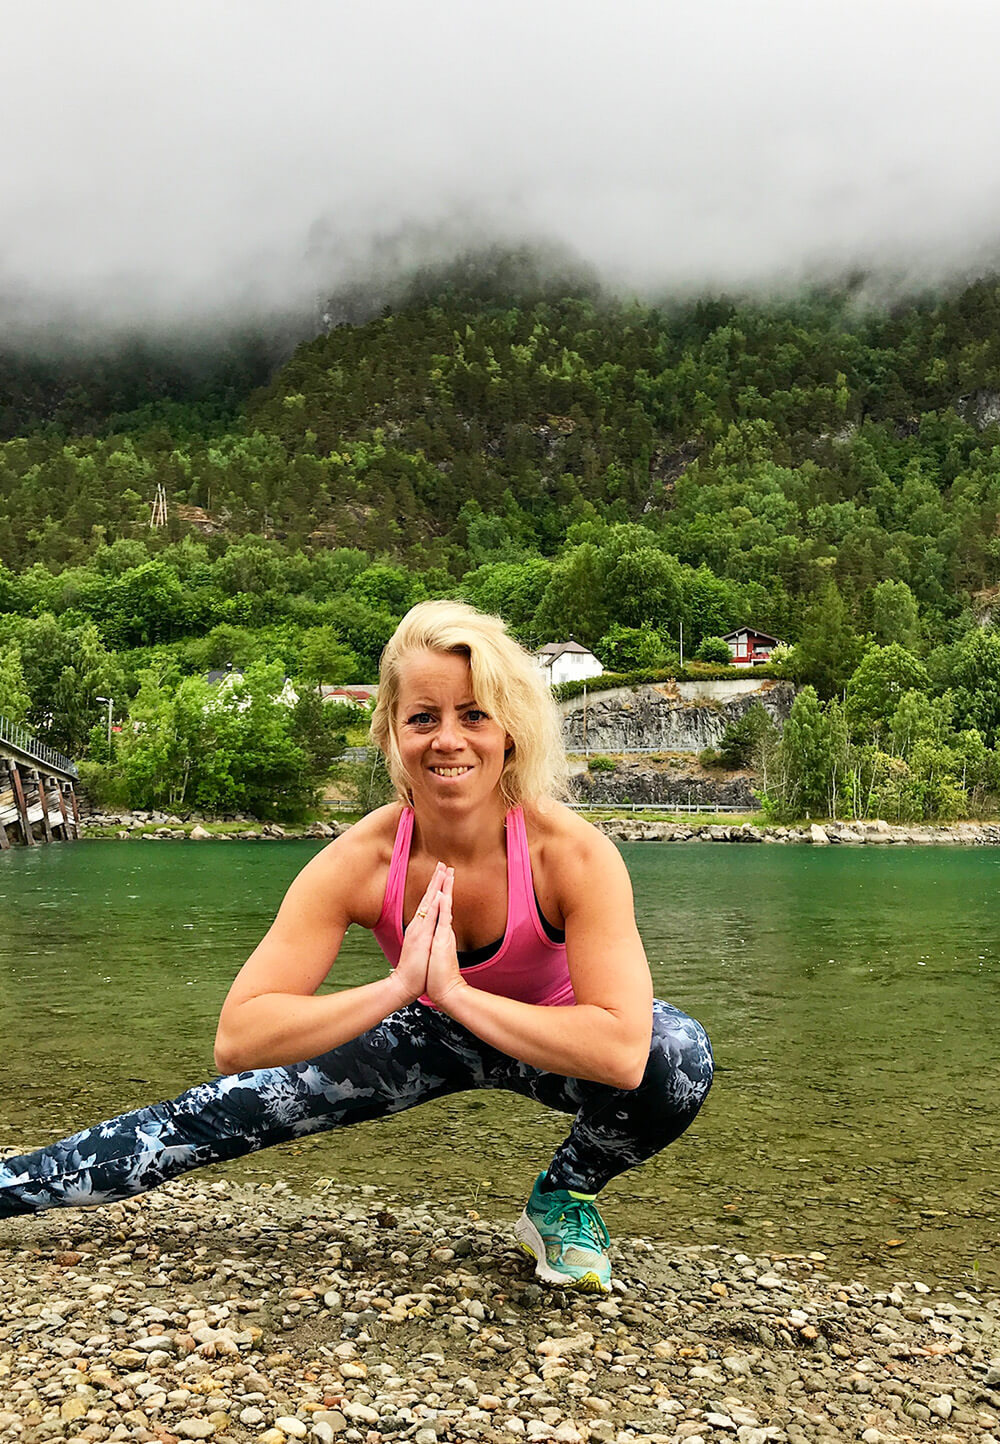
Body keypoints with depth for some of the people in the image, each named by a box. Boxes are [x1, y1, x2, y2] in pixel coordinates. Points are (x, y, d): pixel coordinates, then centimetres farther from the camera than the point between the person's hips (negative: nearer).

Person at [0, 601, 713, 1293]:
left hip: (553, 1042, -1)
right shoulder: (360, 860, -27)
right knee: (213, 1114, -3)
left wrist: (455, 990, -42)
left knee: (680, 1053, -30)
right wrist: (398, 986, -41)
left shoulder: (574, 852, -32)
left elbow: (621, 1050, -40)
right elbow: (237, 1042, -29)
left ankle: (565, 1197, -1)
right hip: (425, 1035, 2)